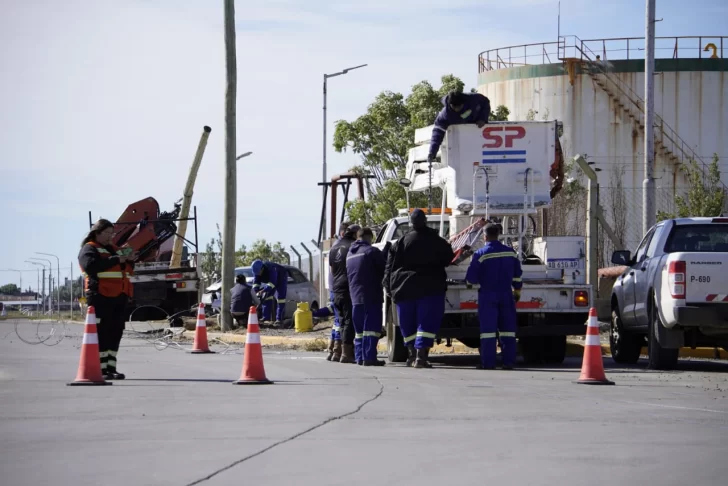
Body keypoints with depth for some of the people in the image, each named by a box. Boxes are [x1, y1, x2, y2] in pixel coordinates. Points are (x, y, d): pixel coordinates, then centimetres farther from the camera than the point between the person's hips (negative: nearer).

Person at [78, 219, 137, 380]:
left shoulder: (113, 249, 24)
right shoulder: (89, 249, -1)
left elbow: (127, 271, 26)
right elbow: (91, 265, -21)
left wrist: (130, 260, 4)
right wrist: (117, 260, -21)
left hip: (119, 296, 8)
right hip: (101, 296, -8)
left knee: (116, 332, 7)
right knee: (102, 333, -8)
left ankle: (111, 368, 12)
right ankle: (101, 370, -8)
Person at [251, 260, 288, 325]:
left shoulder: (271, 269, -41)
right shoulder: (257, 271, -20)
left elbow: (272, 283, -47)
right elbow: (256, 283, -17)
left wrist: (263, 291, -55)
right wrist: (257, 291, -35)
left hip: (281, 278, -7)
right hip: (269, 280, 7)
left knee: (280, 298, -15)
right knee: (266, 297, -1)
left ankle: (279, 319, -16)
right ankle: (266, 318, 2)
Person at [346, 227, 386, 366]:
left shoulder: (350, 254, 16)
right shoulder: (371, 251, -8)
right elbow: (384, 269, -6)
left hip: (355, 296, 7)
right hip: (371, 297, -7)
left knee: (359, 329, 13)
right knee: (372, 327, -8)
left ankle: (359, 357, 10)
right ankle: (369, 357, -15)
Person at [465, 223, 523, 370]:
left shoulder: (481, 254, -9)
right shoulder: (510, 252, 4)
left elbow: (471, 277, -8)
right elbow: (517, 275, 11)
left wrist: (474, 283, 14)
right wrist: (517, 291, 23)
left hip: (487, 295, -4)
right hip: (506, 294, 4)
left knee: (488, 328, -3)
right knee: (507, 328, 7)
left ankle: (488, 362, -7)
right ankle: (508, 361, 4)